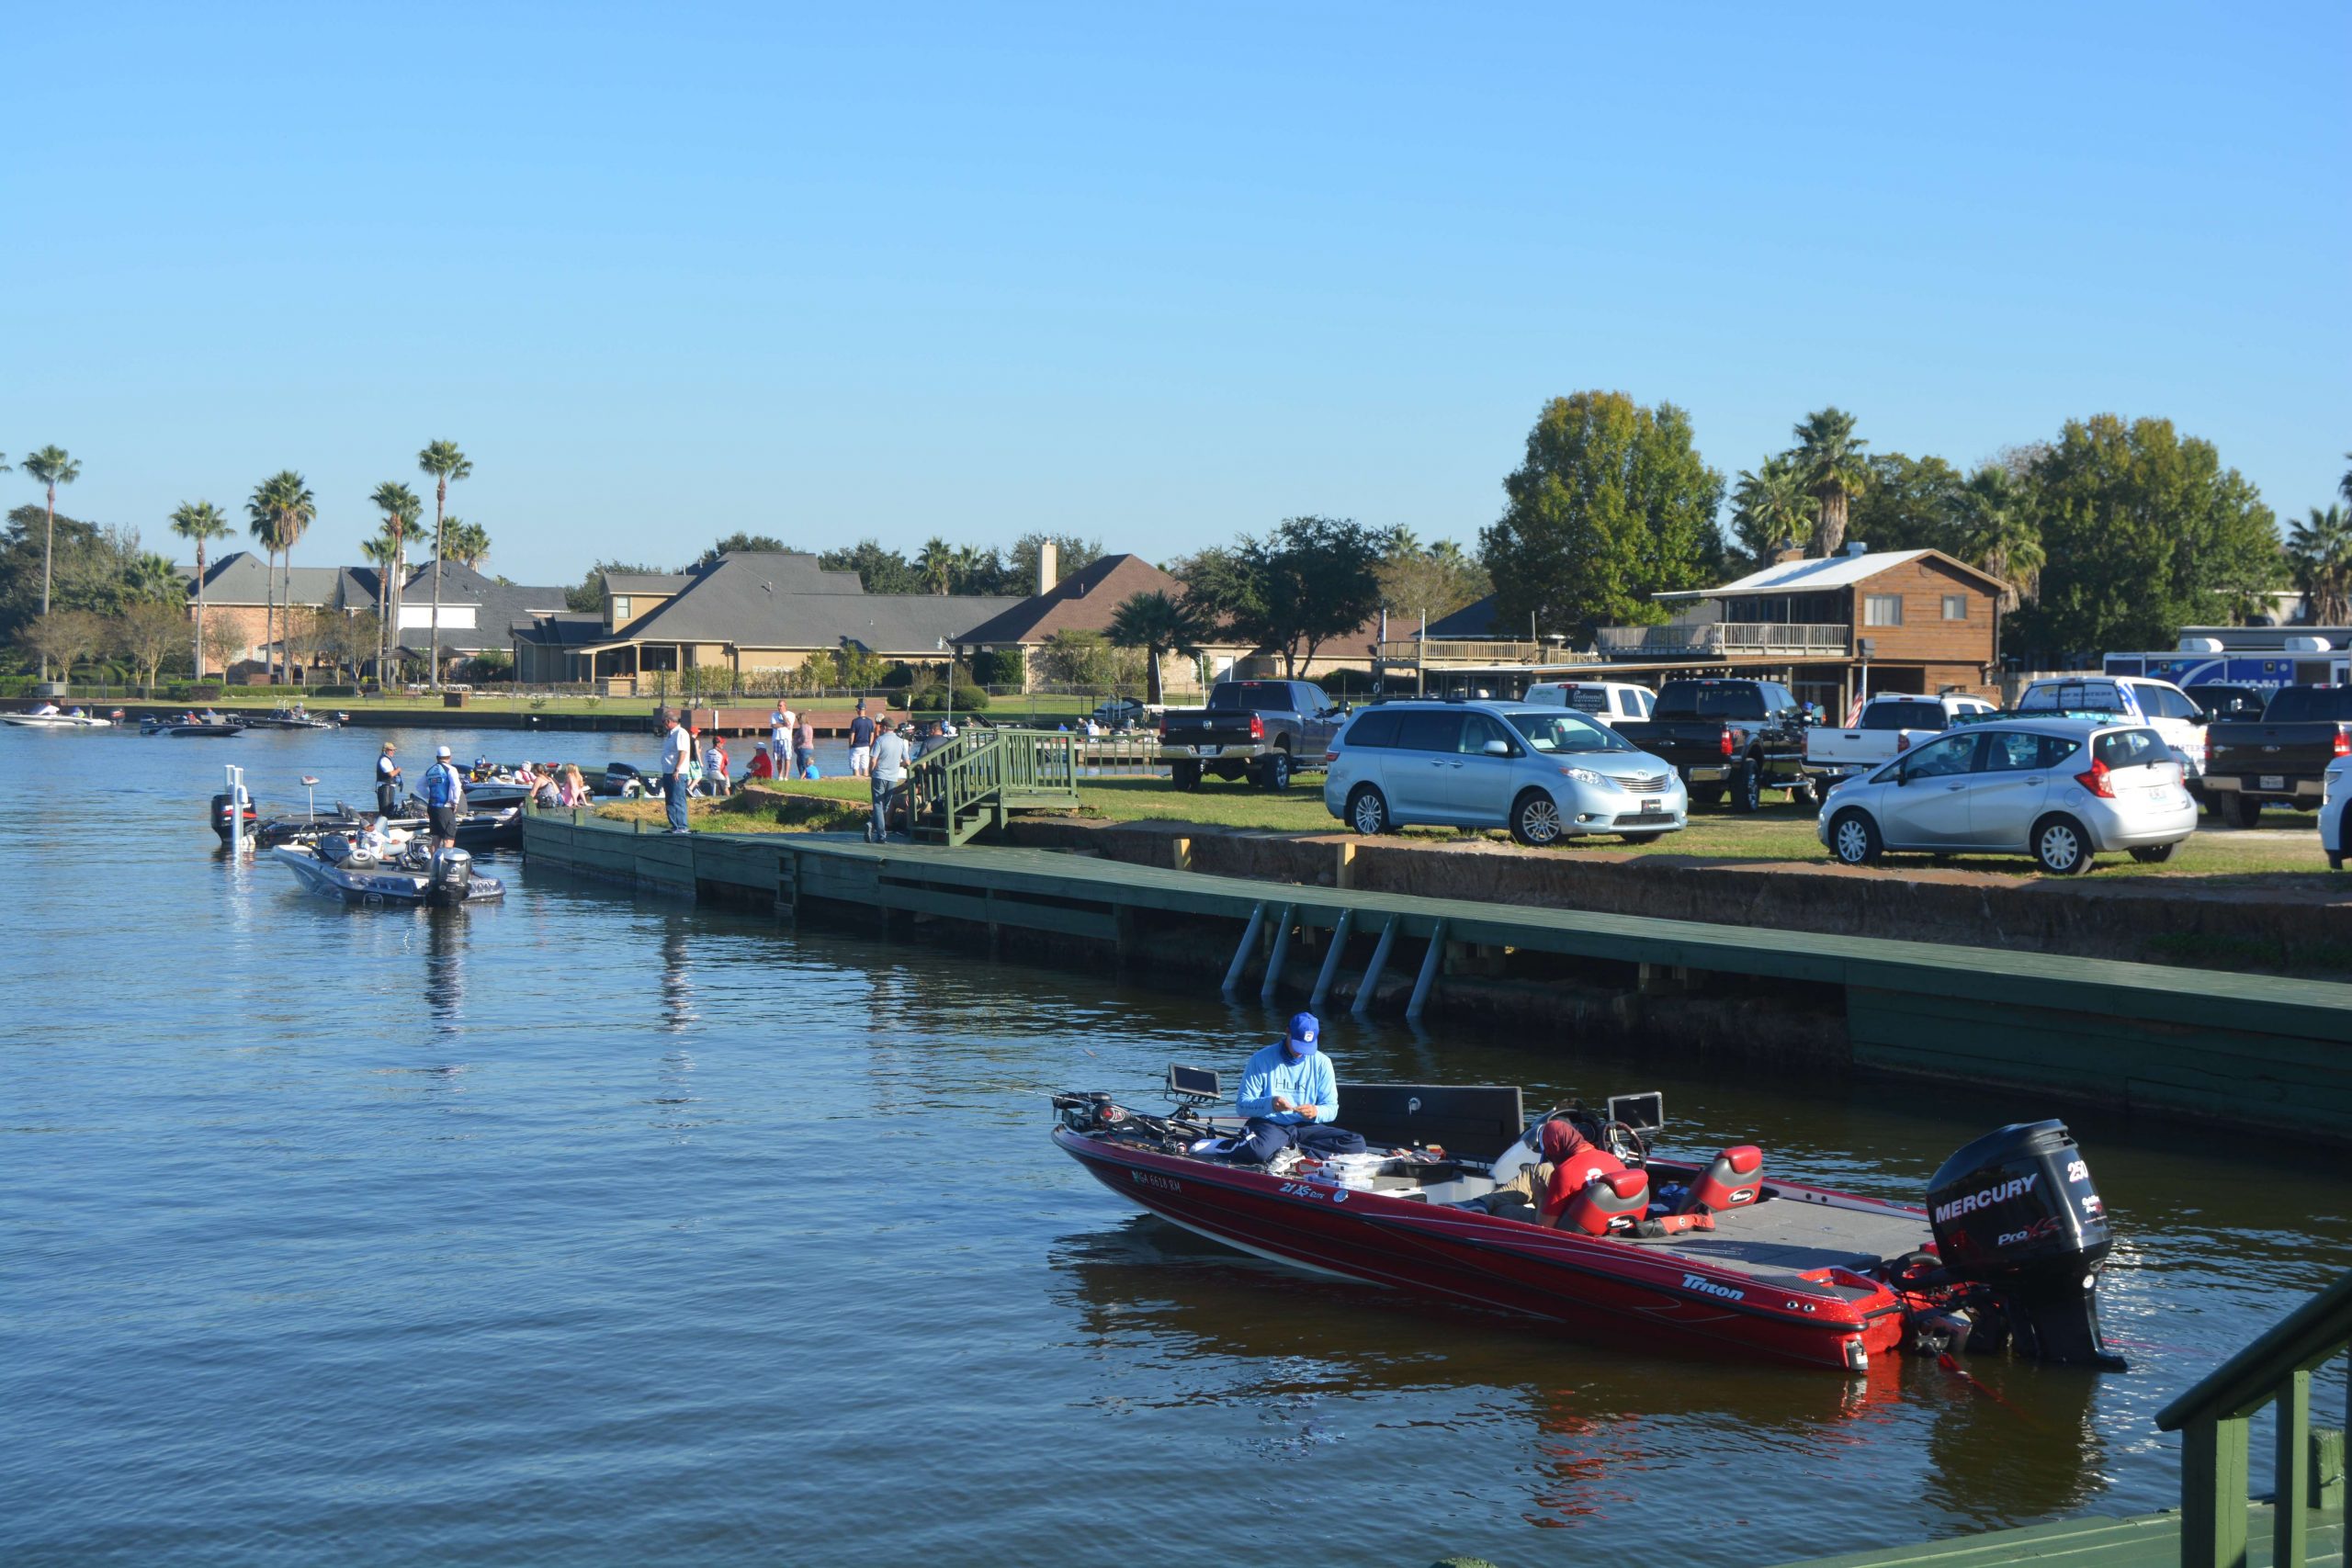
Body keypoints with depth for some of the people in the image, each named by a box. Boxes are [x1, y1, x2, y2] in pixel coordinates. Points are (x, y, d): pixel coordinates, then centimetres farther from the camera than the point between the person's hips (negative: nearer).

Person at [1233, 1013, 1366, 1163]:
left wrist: (1316, 1112, -19)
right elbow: (1242, 1105, -7)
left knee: (1356, 1143, -18)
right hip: (1269, 1125, -5)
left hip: (1306, 1127, 5)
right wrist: (1270, 1104, -27)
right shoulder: (1262, 1059, -4)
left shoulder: (1321, 1062, 5)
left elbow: (1331, 1109, 5)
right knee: (1261, 1150, -42)